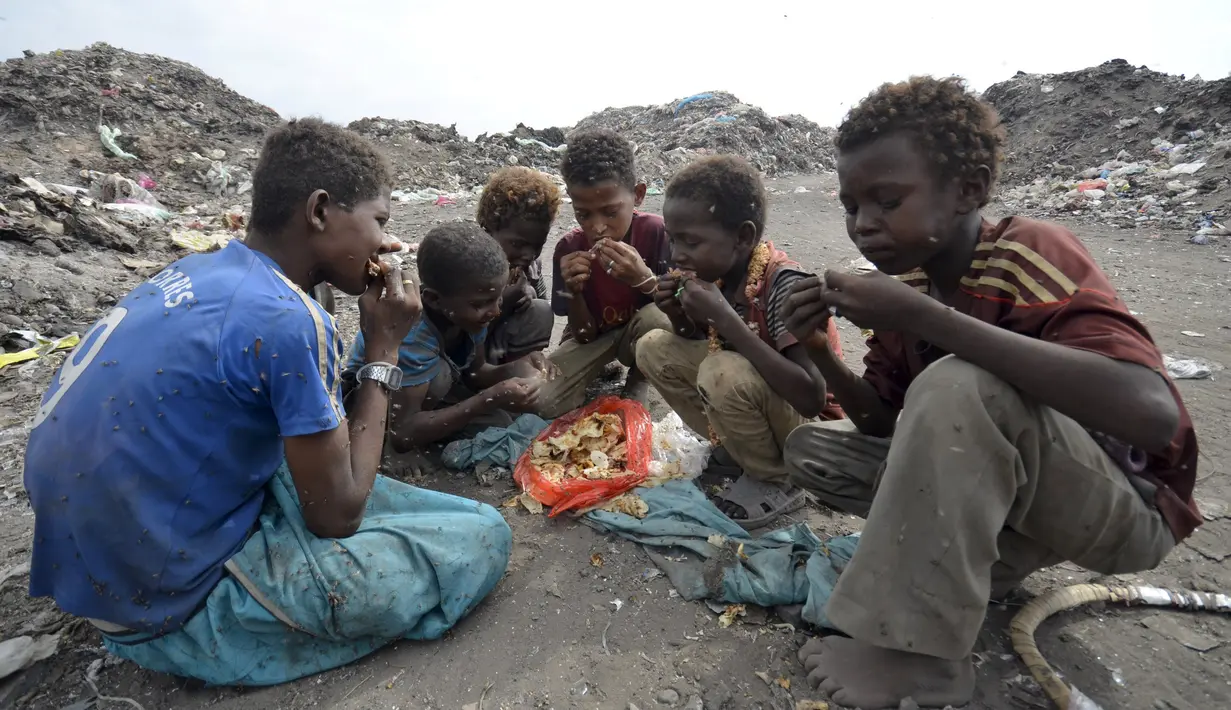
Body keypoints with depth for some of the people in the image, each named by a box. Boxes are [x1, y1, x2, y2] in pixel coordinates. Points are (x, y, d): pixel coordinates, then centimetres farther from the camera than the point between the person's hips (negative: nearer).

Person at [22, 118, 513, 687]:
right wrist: (383, 349, -13)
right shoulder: (287, 320, -27)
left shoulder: (200, 270, -1)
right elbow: (336, 516, -17)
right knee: (484, 539, -10)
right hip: (171, 601, -8)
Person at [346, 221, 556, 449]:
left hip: (430, 389, 5)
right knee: (438, 373, -34)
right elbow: (402, 435, -40)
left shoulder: (468, 311, -20)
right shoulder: (410, 335, -38)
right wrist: (490, 400, -43)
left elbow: (474, 372, -5)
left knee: (500, 425, -18)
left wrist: (514, 370, -27)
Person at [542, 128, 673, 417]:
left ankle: (636, 384, -3)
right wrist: (574, 291, -31)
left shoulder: (657, 232, -22)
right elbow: (584, 335, -11)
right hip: (595, 338, 1)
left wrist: (643, 278, -38)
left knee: (658, 317, -36)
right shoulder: (568, 249, -16)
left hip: (642, 335, 0)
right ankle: (605, 368, 8)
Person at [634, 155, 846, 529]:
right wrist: (679, 316, -16)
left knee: (725, 372, -34)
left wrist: (723, 318, -35)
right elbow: (696, 346, 7)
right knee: (655, 348, -5)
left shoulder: (784, 285, -27)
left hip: (807, 426, -6)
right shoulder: (717, 272, -8)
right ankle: (736, 451, 6)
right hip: (745, 389, 7)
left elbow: (812, 399, -35)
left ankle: (776, 481, -5)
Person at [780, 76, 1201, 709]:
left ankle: (915, 657, -20)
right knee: (809, 449, -3)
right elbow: (886, 425, 2)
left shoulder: (1030, 254, -21)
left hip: (1129, 503, -6)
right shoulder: (906, 282, -2)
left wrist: (922, 318, -37)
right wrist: (820, 350, -15)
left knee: (956, 386, -35)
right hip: (990, 486, 6)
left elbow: (1154, 414, -37)